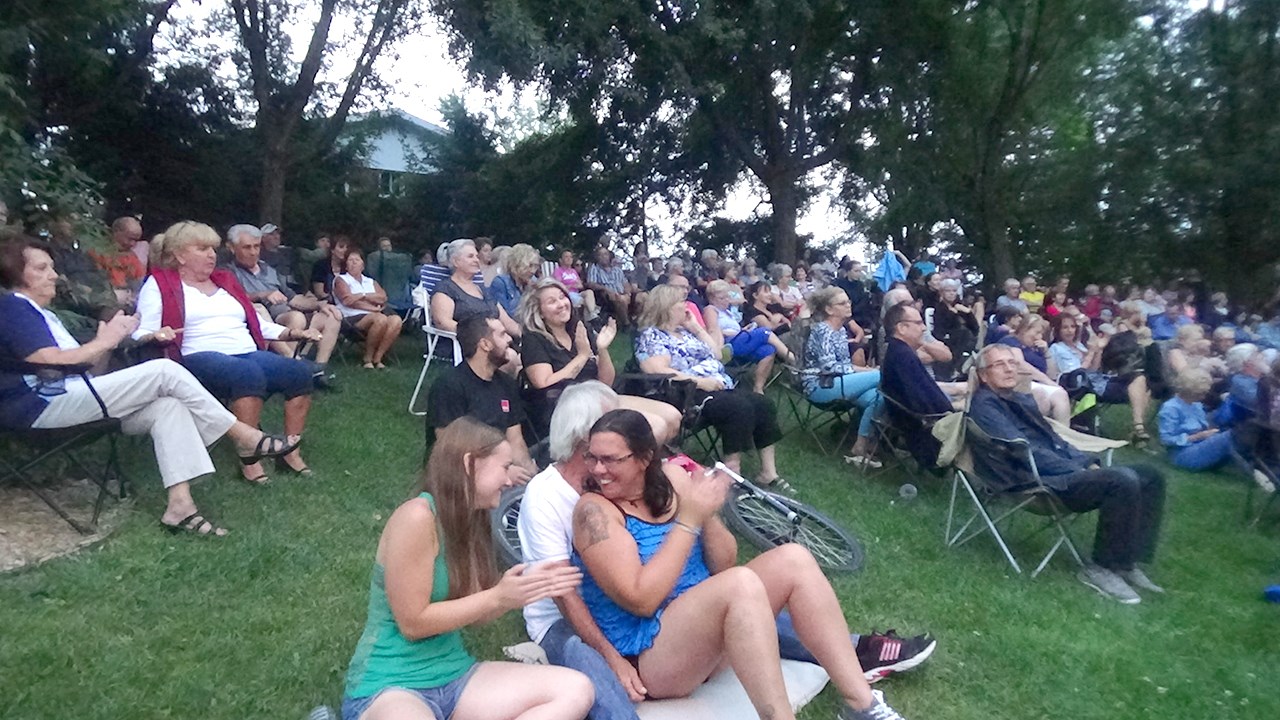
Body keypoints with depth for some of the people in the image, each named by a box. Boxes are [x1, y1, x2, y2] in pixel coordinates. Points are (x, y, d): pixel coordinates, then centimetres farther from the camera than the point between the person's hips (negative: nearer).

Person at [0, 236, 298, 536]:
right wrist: (103, 342, -8)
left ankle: (180, 505, -24)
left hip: (71, 402, 10)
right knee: (165, 371, -19)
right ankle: (245, 438, -12)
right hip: (44, 405, -10)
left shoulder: (44, 316, 29)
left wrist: (109, 341, 6)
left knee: (167, 405, -13)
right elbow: (47, 361, -18)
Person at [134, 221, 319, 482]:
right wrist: (157, 336, -24)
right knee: (248, 373, -39)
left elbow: (256, 323, 28)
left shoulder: (225, 280, 28)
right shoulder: (159, 284, 11)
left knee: (300, 371, -23)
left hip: (249, 355, 6)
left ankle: (291, 450, -18)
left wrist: (292, 333, 13)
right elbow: (140, 333, 0)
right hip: (200, 360, -6)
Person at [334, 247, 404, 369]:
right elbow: (348, 300, -5)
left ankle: (377, 358, -21)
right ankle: (367, 358, -17)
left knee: (396, 320, -27)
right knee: (380, 319, -35)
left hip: (373, 316, 5)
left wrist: (362, 296, -7)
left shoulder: (371, 281, 26)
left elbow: (383, 297, 7)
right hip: (352, 318, -5)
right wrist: (372, 308, -10)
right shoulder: (341, 280, 13)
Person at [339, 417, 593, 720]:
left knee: (576, 690, -8)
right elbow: (413, 624, -17)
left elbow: (473, 611, 10)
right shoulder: (417, 516, -18)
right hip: (389, 685, -9)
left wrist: (530, 588, -2)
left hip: (454, 676, 9)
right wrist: (498, 597, -16)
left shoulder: (468, 521, 8)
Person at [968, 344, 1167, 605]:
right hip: (1037, 482, -10)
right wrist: (1078, 471, -16)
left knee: (1150, 476, 0)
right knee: (1124, 481, -27)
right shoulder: (984, 405, -9)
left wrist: (1088, 463, 4)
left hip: (1064, 471, 10)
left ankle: (1128, 562, 2)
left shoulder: (1022, 399, 22)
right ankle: (1103, 568, -13)